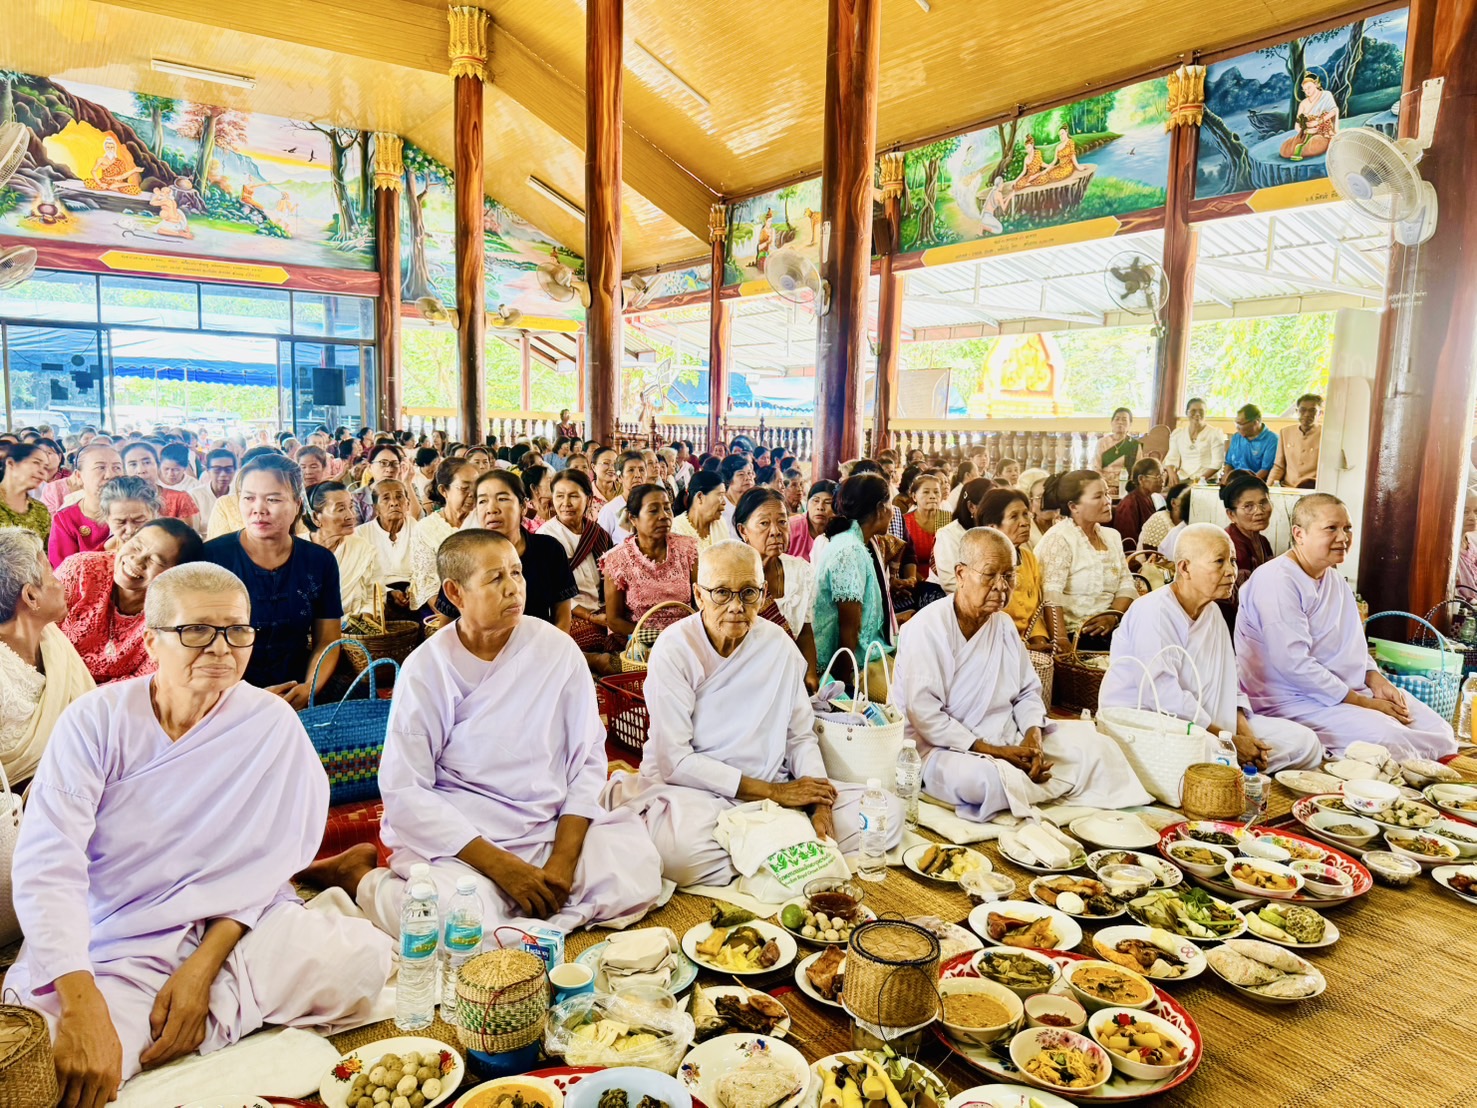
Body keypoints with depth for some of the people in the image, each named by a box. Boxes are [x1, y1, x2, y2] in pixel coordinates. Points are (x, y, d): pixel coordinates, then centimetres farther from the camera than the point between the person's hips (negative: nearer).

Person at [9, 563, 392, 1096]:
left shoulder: (272, 724, -2)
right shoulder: (97, 720, -5)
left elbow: (265, 863, -3)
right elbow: (48, 863, -15)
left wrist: (202, 967, -16)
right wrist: (82, 1007, -26)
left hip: (228, 929, 3)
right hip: (109, 949, -2)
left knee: (364, 959, -24)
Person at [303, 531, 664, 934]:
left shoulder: (557, 649, -2)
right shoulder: (427, 669, -7)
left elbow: (588, 757, 1)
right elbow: (403, 791, -10)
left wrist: (564, 858, -12)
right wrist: (500, 865, -17)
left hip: (552, 828, 2)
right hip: (453, 836, -2)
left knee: (637, 874, -21)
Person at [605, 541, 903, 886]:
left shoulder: (779, 645, 2)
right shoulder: (674, 650, -11)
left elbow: (800, 737, 5)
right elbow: (674, 760, -14)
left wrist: (819, 802, -14)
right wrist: (772, 791, -15)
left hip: (772, 790, 4)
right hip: (693, 789, -4)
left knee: (888, 810, -9)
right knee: (680, 848, -38)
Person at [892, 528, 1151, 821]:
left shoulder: (1004, 624, 9)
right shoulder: (927, 629, -15)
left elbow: (1028, 692, 14)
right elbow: (924, 715, -21)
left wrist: (1033, 736, -9)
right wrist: (993, 752, -21)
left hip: (1010, 742, 6)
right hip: (944, 749, -6)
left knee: (1095, 745, -2)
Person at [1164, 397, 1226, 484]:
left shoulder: (1215, 433, 3)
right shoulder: (1177, 433, 14)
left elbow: (1217, 462, -5)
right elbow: (1172, 458, 12)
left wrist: (1202, 478, -18)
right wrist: (1171, 472, -9)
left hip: (1207, 481, -2)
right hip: (1182, 481, 2)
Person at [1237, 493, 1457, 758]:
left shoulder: (1335, 578, 14)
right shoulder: (1277, 581, -18)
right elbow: (1294, 664, -25)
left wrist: (1375, 679, 0)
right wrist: (1363, 703, -19)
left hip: (1352, 690, 10)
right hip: (1292, 702, -10)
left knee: (1438, 729, -2)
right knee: (1385, 736, -27)